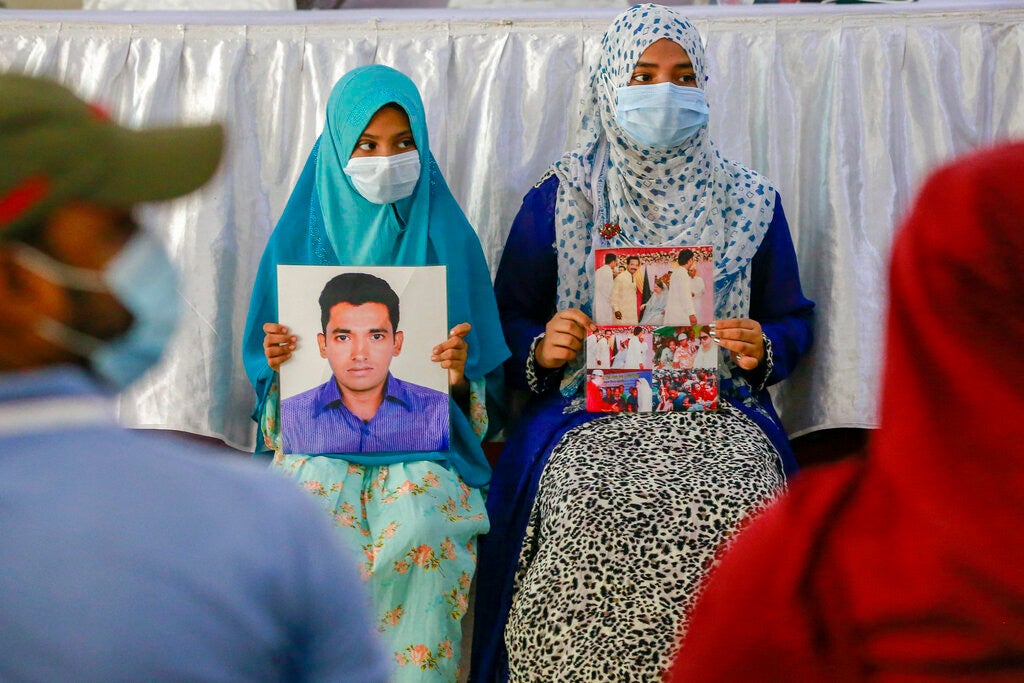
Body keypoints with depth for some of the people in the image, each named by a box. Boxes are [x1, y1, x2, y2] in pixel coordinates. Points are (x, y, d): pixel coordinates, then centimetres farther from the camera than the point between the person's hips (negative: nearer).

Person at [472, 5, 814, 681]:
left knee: (731, 508, -31)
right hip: (587, 410, 0)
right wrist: (541, 348, -8)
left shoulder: (750, 202, 15)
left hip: (716, 407, 1)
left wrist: (763, 348, -4)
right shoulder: (555, 203, 11)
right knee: (588, 506, -32)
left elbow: (793, 319, 18)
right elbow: (508, 318, 14)